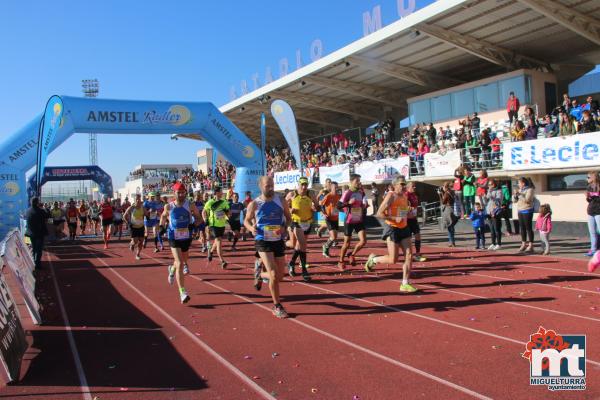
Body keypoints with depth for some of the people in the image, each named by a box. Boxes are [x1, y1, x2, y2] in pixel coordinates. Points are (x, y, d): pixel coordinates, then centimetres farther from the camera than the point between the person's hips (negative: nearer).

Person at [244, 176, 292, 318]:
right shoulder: (254, 204, -5)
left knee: (280, 276, 10)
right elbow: (246, 220, 7)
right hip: (263, 242, -4)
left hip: (278, 241, 4)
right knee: (274, 275, -14)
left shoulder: (281, 202, 0)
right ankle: (277, 307, 2)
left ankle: (260, 274, 41)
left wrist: (283, 228, -11)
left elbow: (289, 218, 10)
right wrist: (251, 228, -15)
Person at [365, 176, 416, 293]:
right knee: (392, 259, -5)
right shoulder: (391, 196, -12)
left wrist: (409, 213, 7)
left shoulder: (405, 197, 12)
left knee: (409, 256, -1)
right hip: (392, 229, -7)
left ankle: (405, 284, 6)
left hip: (404, 229, 7)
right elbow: (379, 214, -17)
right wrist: (394, 218, -24)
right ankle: (373, 259, 23)